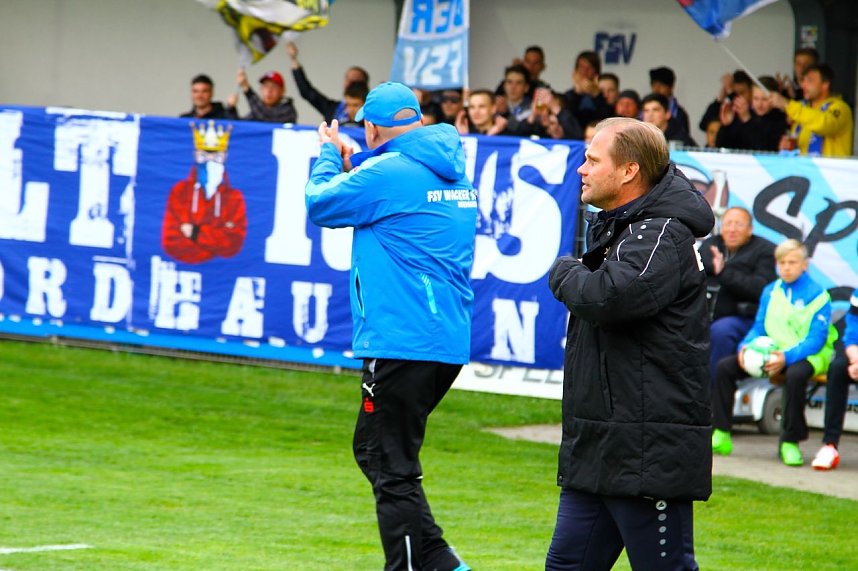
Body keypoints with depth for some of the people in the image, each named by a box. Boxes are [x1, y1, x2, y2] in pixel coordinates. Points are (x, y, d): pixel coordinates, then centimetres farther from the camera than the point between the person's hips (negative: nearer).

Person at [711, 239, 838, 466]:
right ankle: (721, 436, -9)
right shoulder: (770, 292, 11)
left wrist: (786, 357, -28)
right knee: (724, 367, -10)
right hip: (772, 352, 6)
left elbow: (816, 340, -14)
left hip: (808, 355, -6)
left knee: (795, 375, -41)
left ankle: (790, 442, -27)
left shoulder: (818, 296, -7)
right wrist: (746, 347, -10)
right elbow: (759, 327, 13)